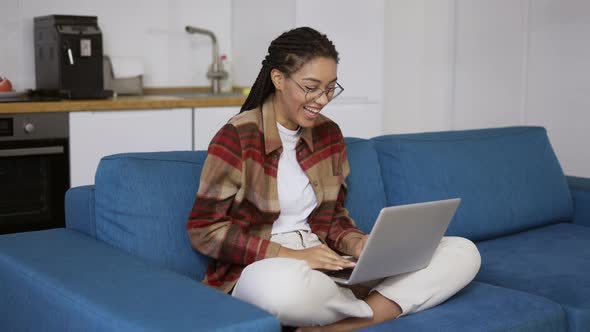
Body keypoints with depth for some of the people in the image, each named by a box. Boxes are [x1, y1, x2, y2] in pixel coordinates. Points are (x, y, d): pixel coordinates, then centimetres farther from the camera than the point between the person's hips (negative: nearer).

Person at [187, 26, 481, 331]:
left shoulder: (329, 134, 10)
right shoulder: (236, 137, -8)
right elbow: (204, 230, -8)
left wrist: (359, 244, -7)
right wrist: (289, 255, -18)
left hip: (324, 266, 6)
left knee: (463, 252, -8)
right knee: (283, 284, -46)